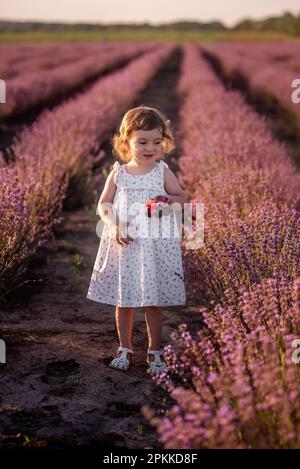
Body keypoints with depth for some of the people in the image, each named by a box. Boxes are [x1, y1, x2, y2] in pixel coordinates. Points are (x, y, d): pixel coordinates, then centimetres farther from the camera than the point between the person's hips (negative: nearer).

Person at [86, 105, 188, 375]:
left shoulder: (162, 172, 0)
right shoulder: (118, 174, 2)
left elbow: (183, 198, 3)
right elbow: (104, 205, 5)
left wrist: (169, 200, -19)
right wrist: (114, 225, -13)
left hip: (155, 245, -1)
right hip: (123, 244, 1)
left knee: (154, 302, 4)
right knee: (123, 300, 9)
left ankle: (155, 352, 18)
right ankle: (125, 349, 24)